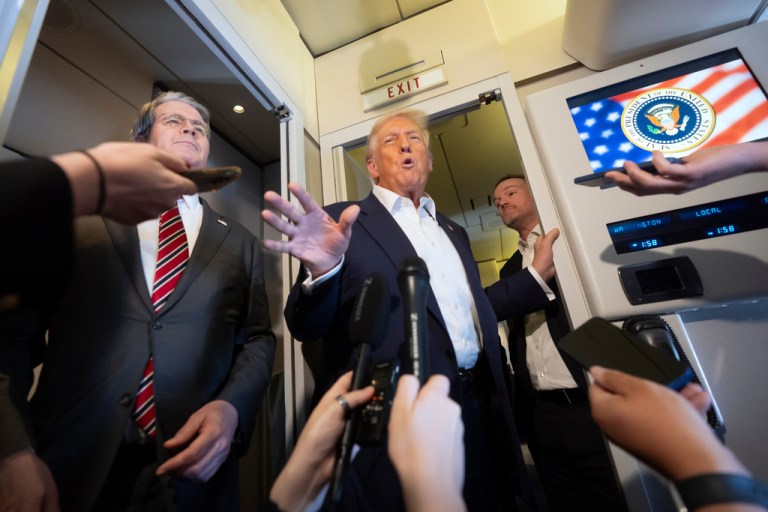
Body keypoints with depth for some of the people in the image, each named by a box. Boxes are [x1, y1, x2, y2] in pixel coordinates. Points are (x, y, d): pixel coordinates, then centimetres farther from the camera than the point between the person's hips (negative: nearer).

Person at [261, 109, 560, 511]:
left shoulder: (454, 232, 16)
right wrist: (322, 270, -28)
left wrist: (536, 276, 16)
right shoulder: (344, 222, -3)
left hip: (477, 412, 6)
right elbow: (307, 327, -8)